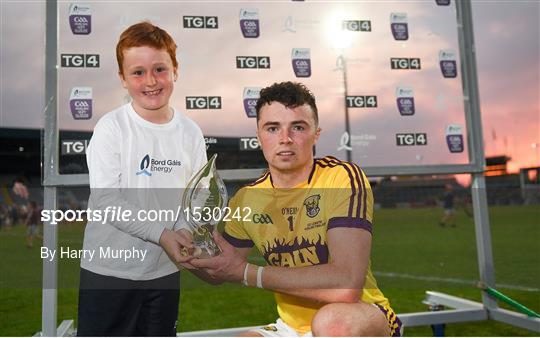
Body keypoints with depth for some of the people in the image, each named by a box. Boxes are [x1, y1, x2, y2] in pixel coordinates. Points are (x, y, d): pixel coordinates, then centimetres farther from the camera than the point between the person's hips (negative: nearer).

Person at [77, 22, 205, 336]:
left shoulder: (190, 132, -1)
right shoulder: (112, 127, -12)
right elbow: (106, 201, -17)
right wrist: (161, 234, -24)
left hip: (165, 270, 4)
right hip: (109, 270, -3)